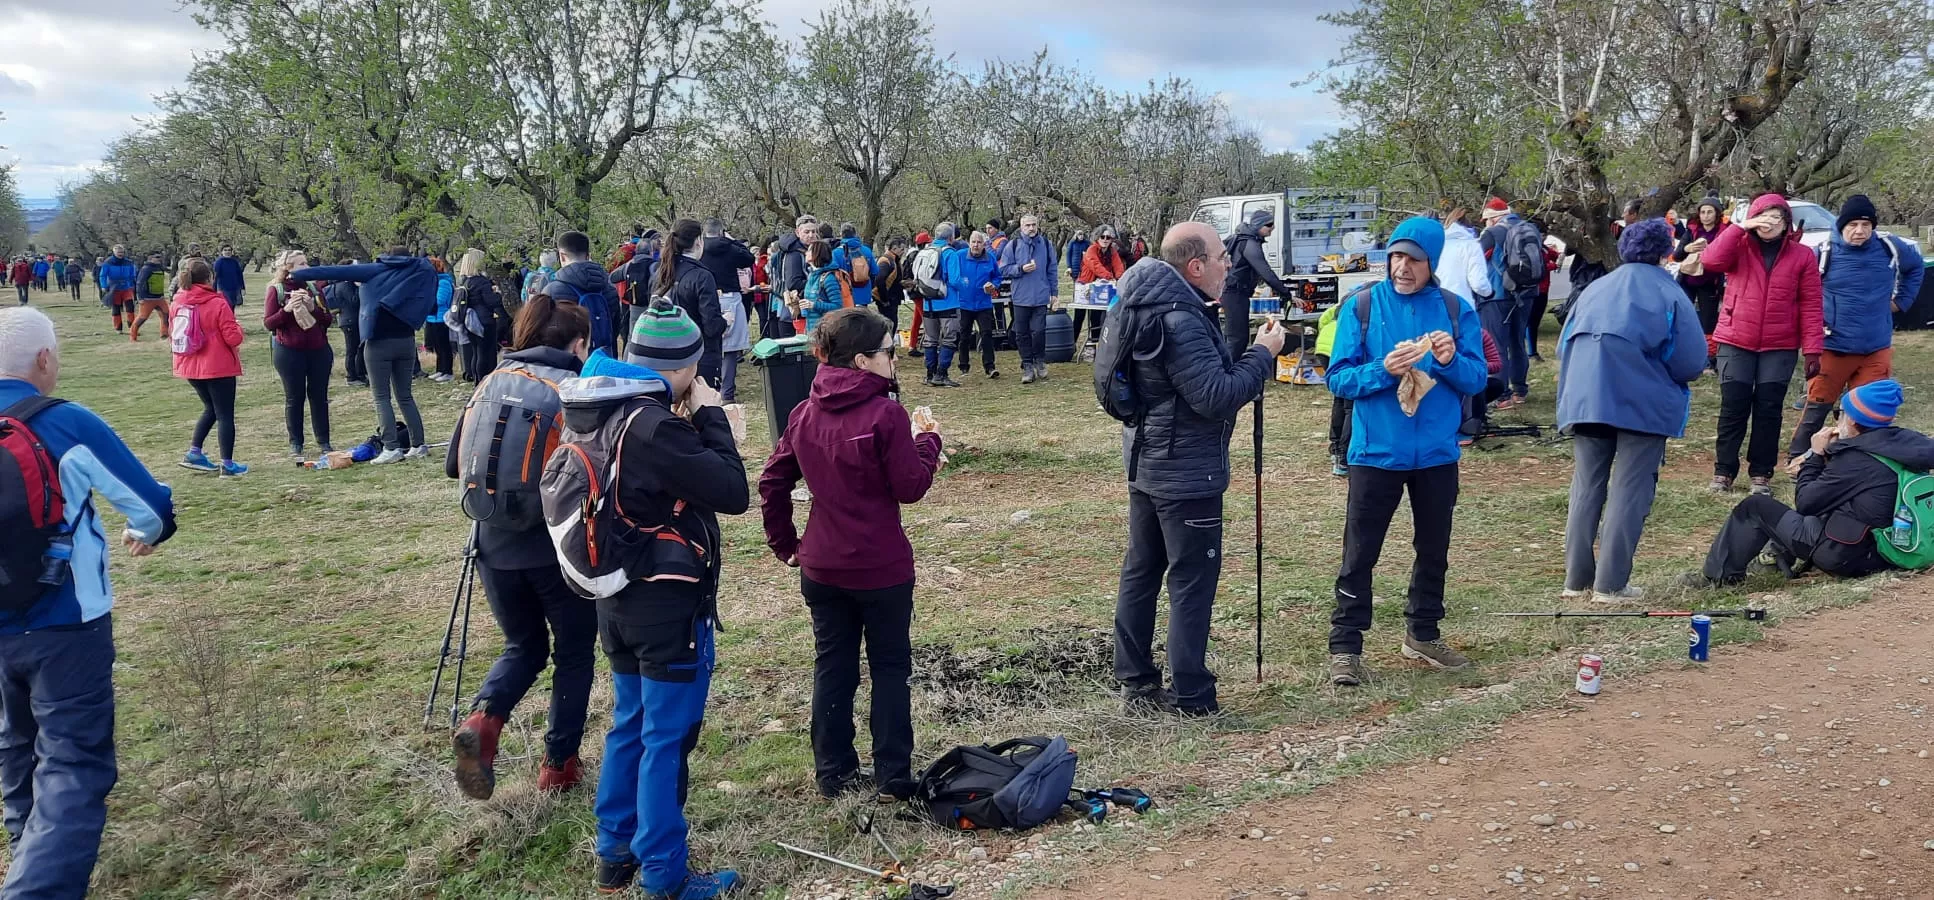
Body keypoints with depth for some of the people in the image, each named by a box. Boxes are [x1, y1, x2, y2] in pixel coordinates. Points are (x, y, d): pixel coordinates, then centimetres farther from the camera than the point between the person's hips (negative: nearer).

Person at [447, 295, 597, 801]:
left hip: (496, 545, 4)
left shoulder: (492, 383, 5)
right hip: (559, 546, -4)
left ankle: (483, 718, -4)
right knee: (574, 652, 17)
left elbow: (455, 465, 9)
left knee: (524, 645, 23)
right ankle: (559, 765, 21)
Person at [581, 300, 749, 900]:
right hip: (668, 604, -9)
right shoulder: (655, 428, -25)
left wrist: (691, 419, 2)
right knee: (667, 739, 2)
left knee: (629, 726, 20)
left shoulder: (599, 413, 3)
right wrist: (710, 413, -12)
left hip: (619, 597, 9)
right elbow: (734, 493, -21)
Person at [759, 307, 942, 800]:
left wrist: (785, 544, 13)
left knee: (832, 667, 14)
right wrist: (928, 441, 3)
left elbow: (772, 482, 5)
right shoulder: (886, 414, -17)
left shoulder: (805, 414, 2)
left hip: (821, 568, 5)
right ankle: (893, 777, 13)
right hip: (882, 568, -5)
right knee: (891, 668, 9)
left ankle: (833, 773, 22)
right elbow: (910, 487, -13)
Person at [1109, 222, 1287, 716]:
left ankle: (1135, 680, 25)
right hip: (1186, 472, -10)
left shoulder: (1149, 307, 8)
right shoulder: (1181, 322, -23)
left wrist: (1251, 350, 6)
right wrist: (1263, 354, -15)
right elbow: (1216, 397, -26)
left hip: (1146, 464, 10)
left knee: (1140, 571, 15)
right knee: (1192, 582, -2)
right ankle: (1192, 696, 4)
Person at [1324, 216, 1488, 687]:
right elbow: (1339, 379, -8)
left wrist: (1451, 360, -21)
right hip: (1377, 451, -3)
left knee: (1434, 549, 15)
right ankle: (1345, 647, 7)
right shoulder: (1362, 307, -5)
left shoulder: (1456, 310, 1)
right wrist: (1384, 371, -25)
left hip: (1438, 453, 3)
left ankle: (1423, 634, 32)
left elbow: (1476, 379, -1)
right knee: (1359, 554, 0)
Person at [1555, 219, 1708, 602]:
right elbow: (1691, 360, -4)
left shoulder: (1595, 289, 15)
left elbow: (1565, 344, 14)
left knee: (1586, 486, 10)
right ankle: (1611, 583, -2)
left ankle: (1578, 578, 11)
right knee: (1630, 489, 0)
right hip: (1643, 402, -4)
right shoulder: (1668, 293, 1)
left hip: (1585, 397, 4)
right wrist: (1667, 377, 16)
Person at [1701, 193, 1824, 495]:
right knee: (1733, 408, 1)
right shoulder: (1739, 248, 1)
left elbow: (1811, 306, 0)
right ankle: (1724, 471, 10)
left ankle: (1761, 473, 14)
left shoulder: (1802, 256, 2)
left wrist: (1812, 349, -6)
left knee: (1769, 410, 4)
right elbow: (1711, 260, -20)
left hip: (1780, 348, 1)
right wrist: (1741, 227, -20)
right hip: (1736, 343, 0)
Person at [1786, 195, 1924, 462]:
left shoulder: (1890, 248, -2)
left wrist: (1901, 299, 14)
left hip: (1876, 349, 3)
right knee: (1817, 406, 3)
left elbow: (1916, 266, 21)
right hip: (1833, 347, -3)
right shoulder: (1825, 253, -10)